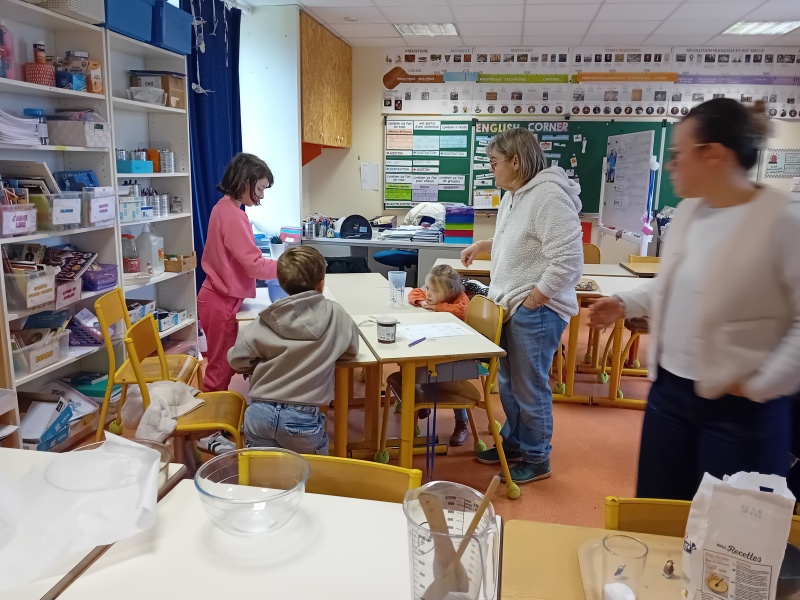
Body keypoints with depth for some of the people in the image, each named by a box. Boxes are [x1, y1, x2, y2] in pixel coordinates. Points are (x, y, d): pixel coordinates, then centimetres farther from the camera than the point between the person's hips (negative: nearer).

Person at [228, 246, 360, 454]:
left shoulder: (266, 320, -2)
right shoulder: (334, 313, -4)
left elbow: (236, 360, 4)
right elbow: (352, 349, 11)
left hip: (260, 414, 2)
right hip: (302, 418, -1)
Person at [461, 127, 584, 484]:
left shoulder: (549, 196, -20)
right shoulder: (512, 196, 10)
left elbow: (567, 263, -25)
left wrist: (528, 304, -20)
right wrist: (482, 245, 17)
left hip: (536, 311, -9)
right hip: (511, 306, 9)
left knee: (529, 388, 3)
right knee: (508, 383, 19)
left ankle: (537, 460, 22)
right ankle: (513, 443, 38)